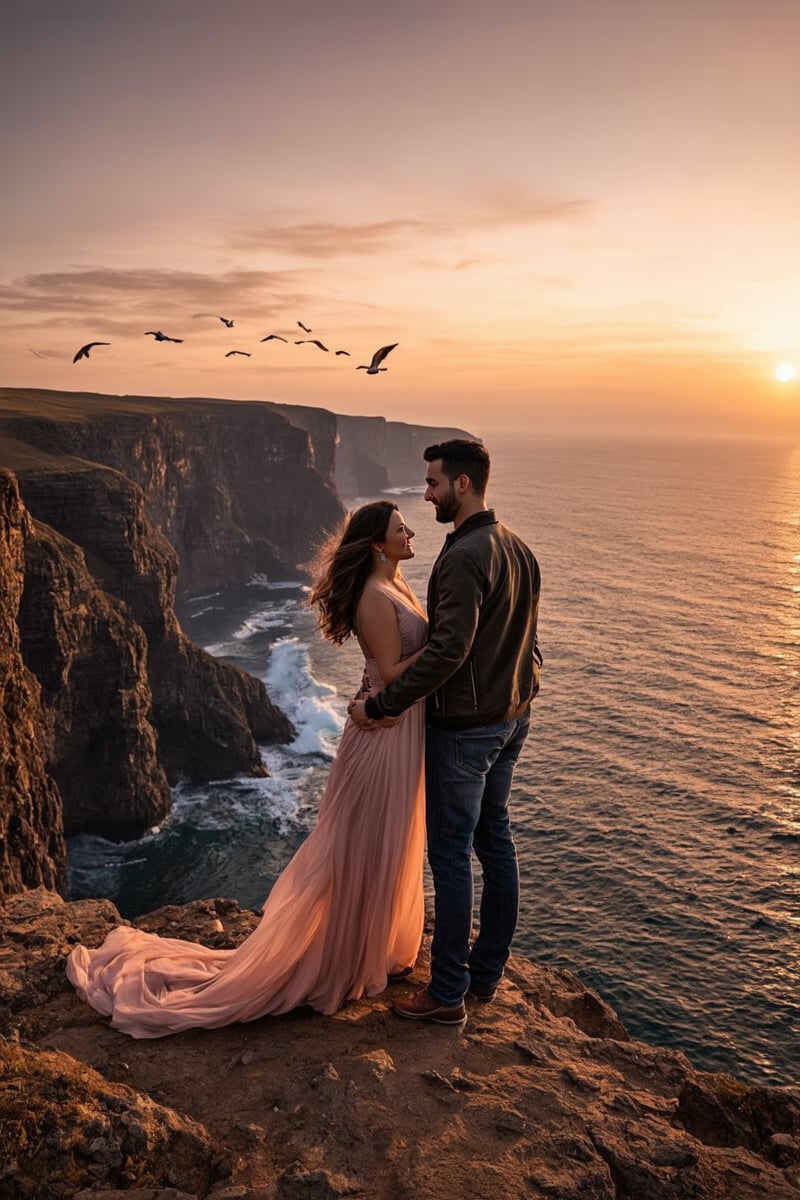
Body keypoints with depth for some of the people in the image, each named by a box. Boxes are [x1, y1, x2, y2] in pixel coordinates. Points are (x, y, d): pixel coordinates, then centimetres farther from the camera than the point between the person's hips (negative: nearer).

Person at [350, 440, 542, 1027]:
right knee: (495, 839, 17)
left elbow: (448, 650, -28)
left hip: (464, 726, -9)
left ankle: (447, 994, 13)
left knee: (451, 854, 1)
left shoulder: (464, 556, -22)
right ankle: (488, 971, 31)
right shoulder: (519, 549, 8)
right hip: (511, 718, 9)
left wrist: (381, 705, -23)